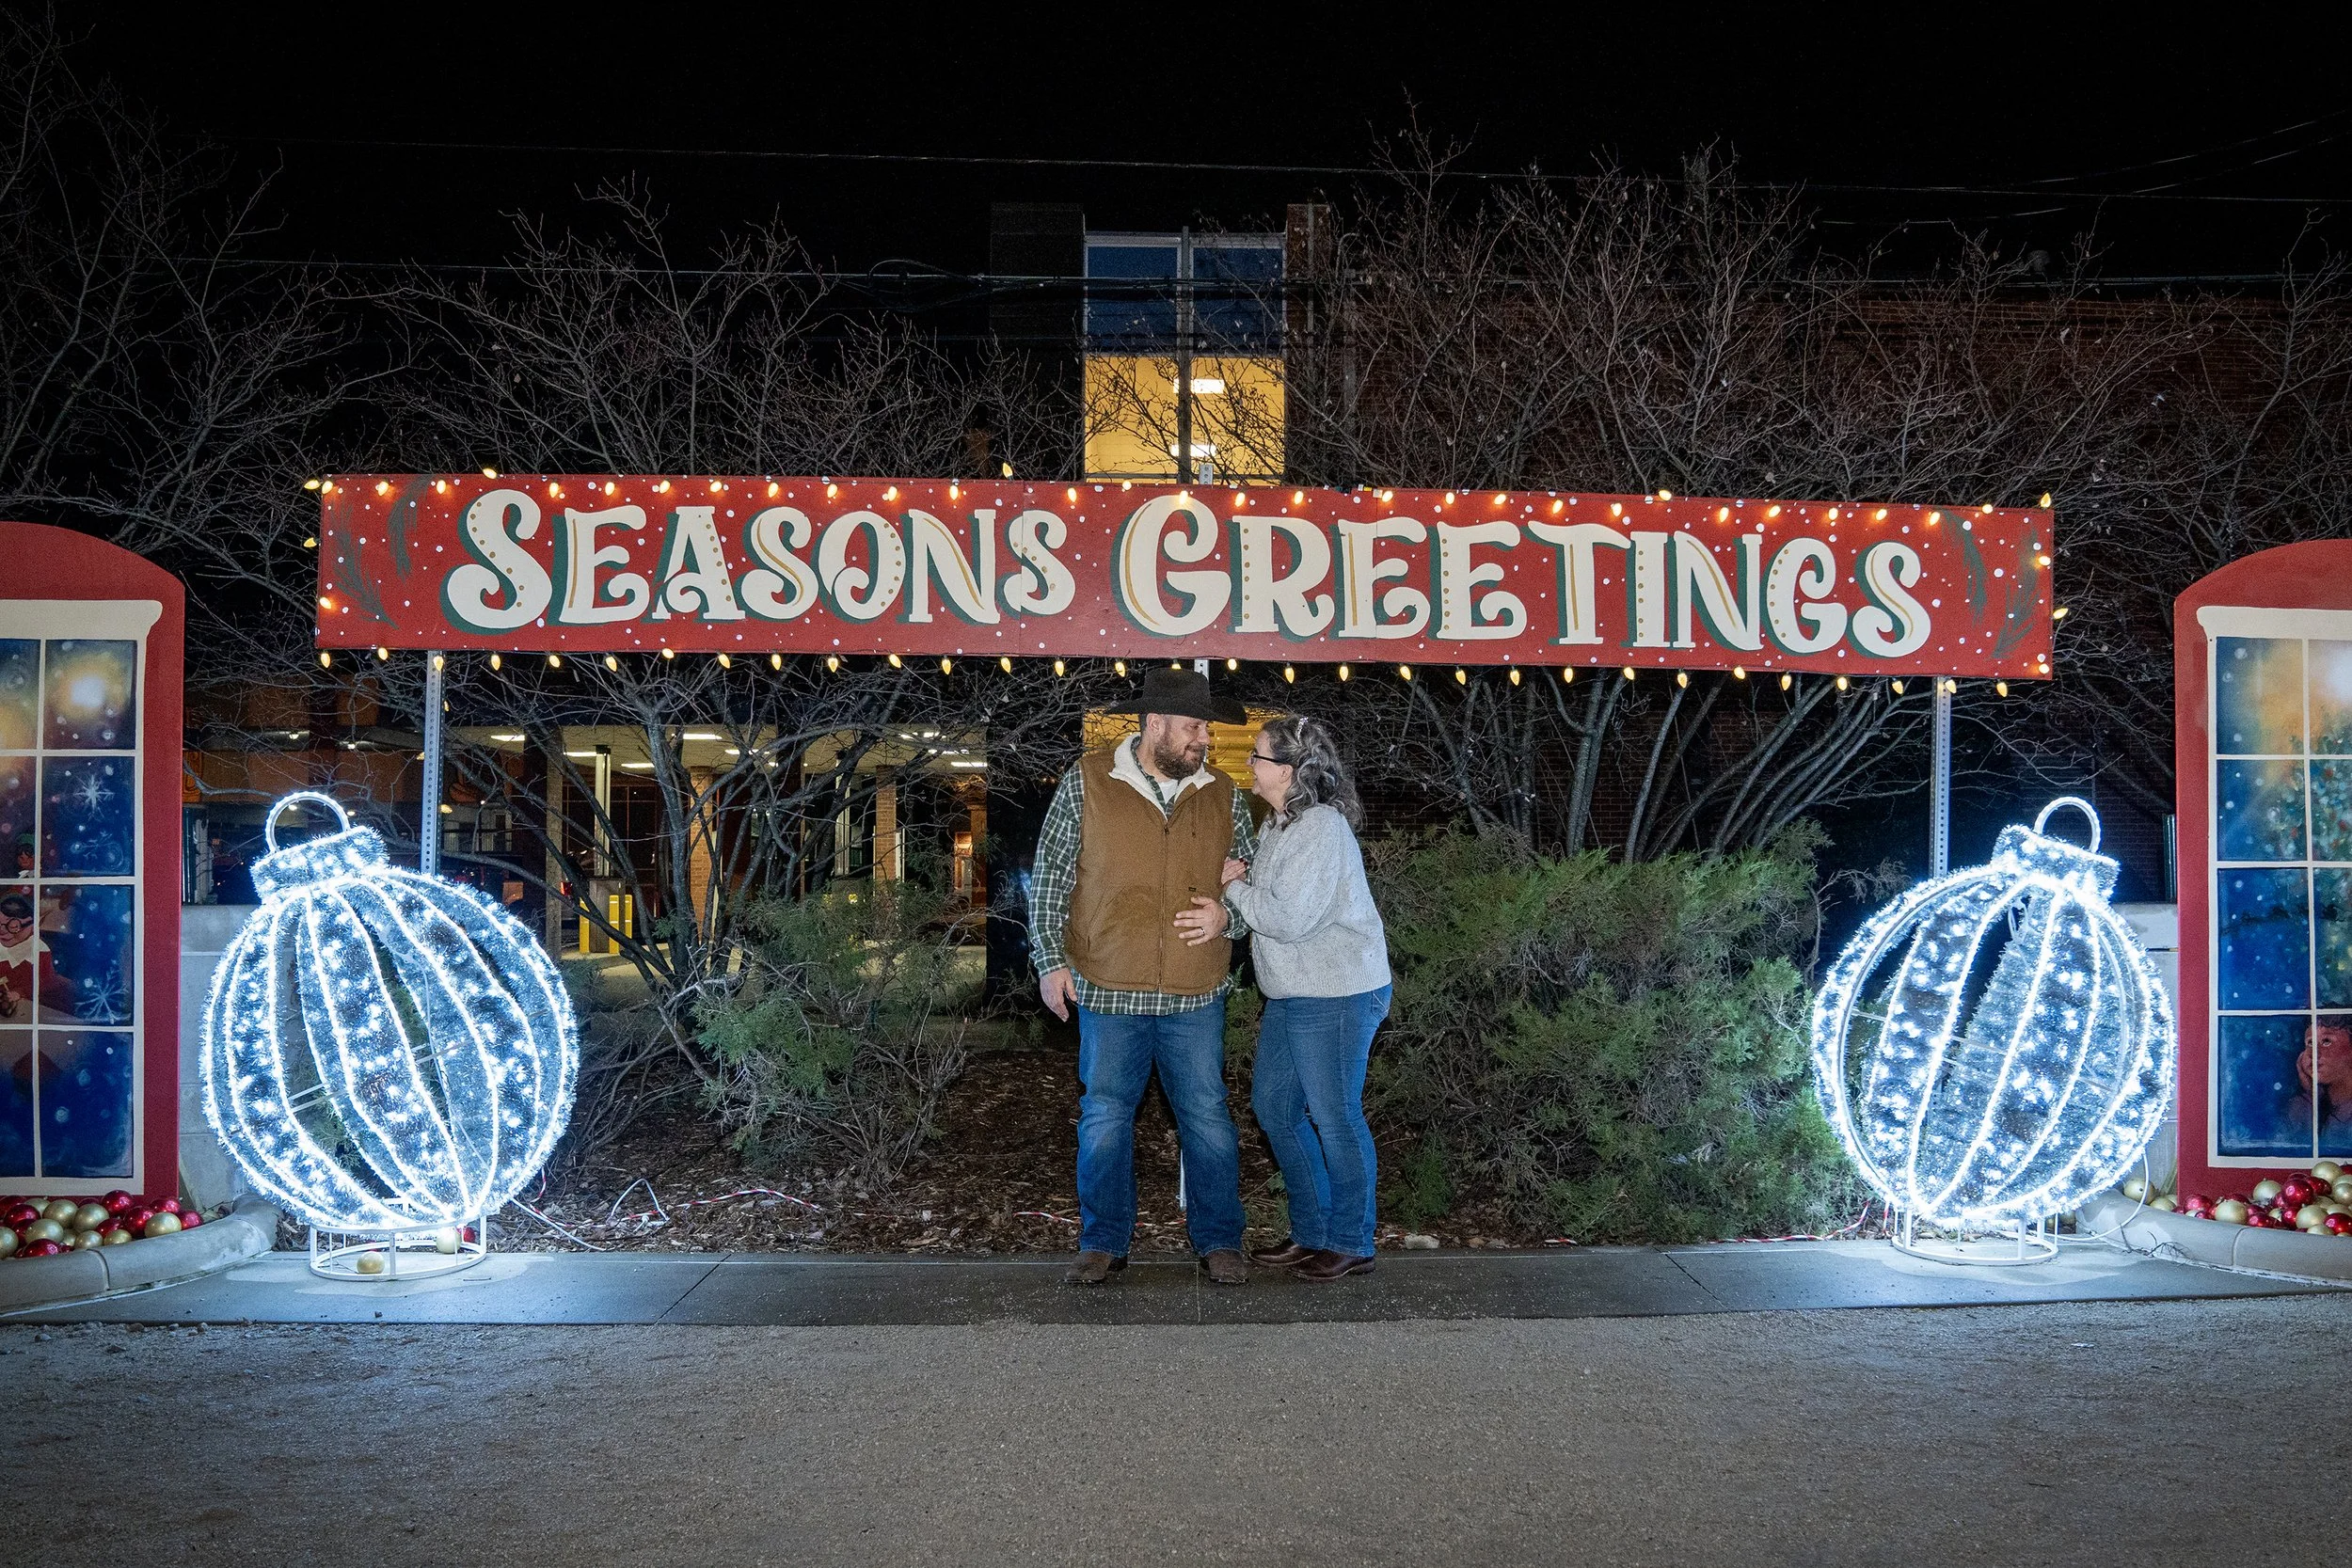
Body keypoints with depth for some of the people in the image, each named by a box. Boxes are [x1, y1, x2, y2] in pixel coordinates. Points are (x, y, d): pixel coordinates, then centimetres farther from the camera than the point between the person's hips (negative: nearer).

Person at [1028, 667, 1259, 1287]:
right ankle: (1104, 1243, 21)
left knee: (1208, 1118, 6)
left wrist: (1227, 916, -7)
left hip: (1196, 997, 2)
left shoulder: (1222, 795, 6)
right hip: (1107, 989, -2)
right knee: (1104, 1119, 7)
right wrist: (1050, 960, -2)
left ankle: (1219, 1242, 20)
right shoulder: (1086, 782, -2)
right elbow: (1050, 877, 2)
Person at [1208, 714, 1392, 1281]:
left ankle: (1350, 1244, 15)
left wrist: (1235, 887, -13)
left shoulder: (1320, 829, -20)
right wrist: (1239, 880, -1)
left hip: (1336, 998, -11)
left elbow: (1289, 919, -26)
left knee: (1334, 1118, 0)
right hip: (1291, 995, 11)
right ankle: (1311, 1231, 27)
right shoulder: (1278, 825, 11)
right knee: (1273, 1105, 15)